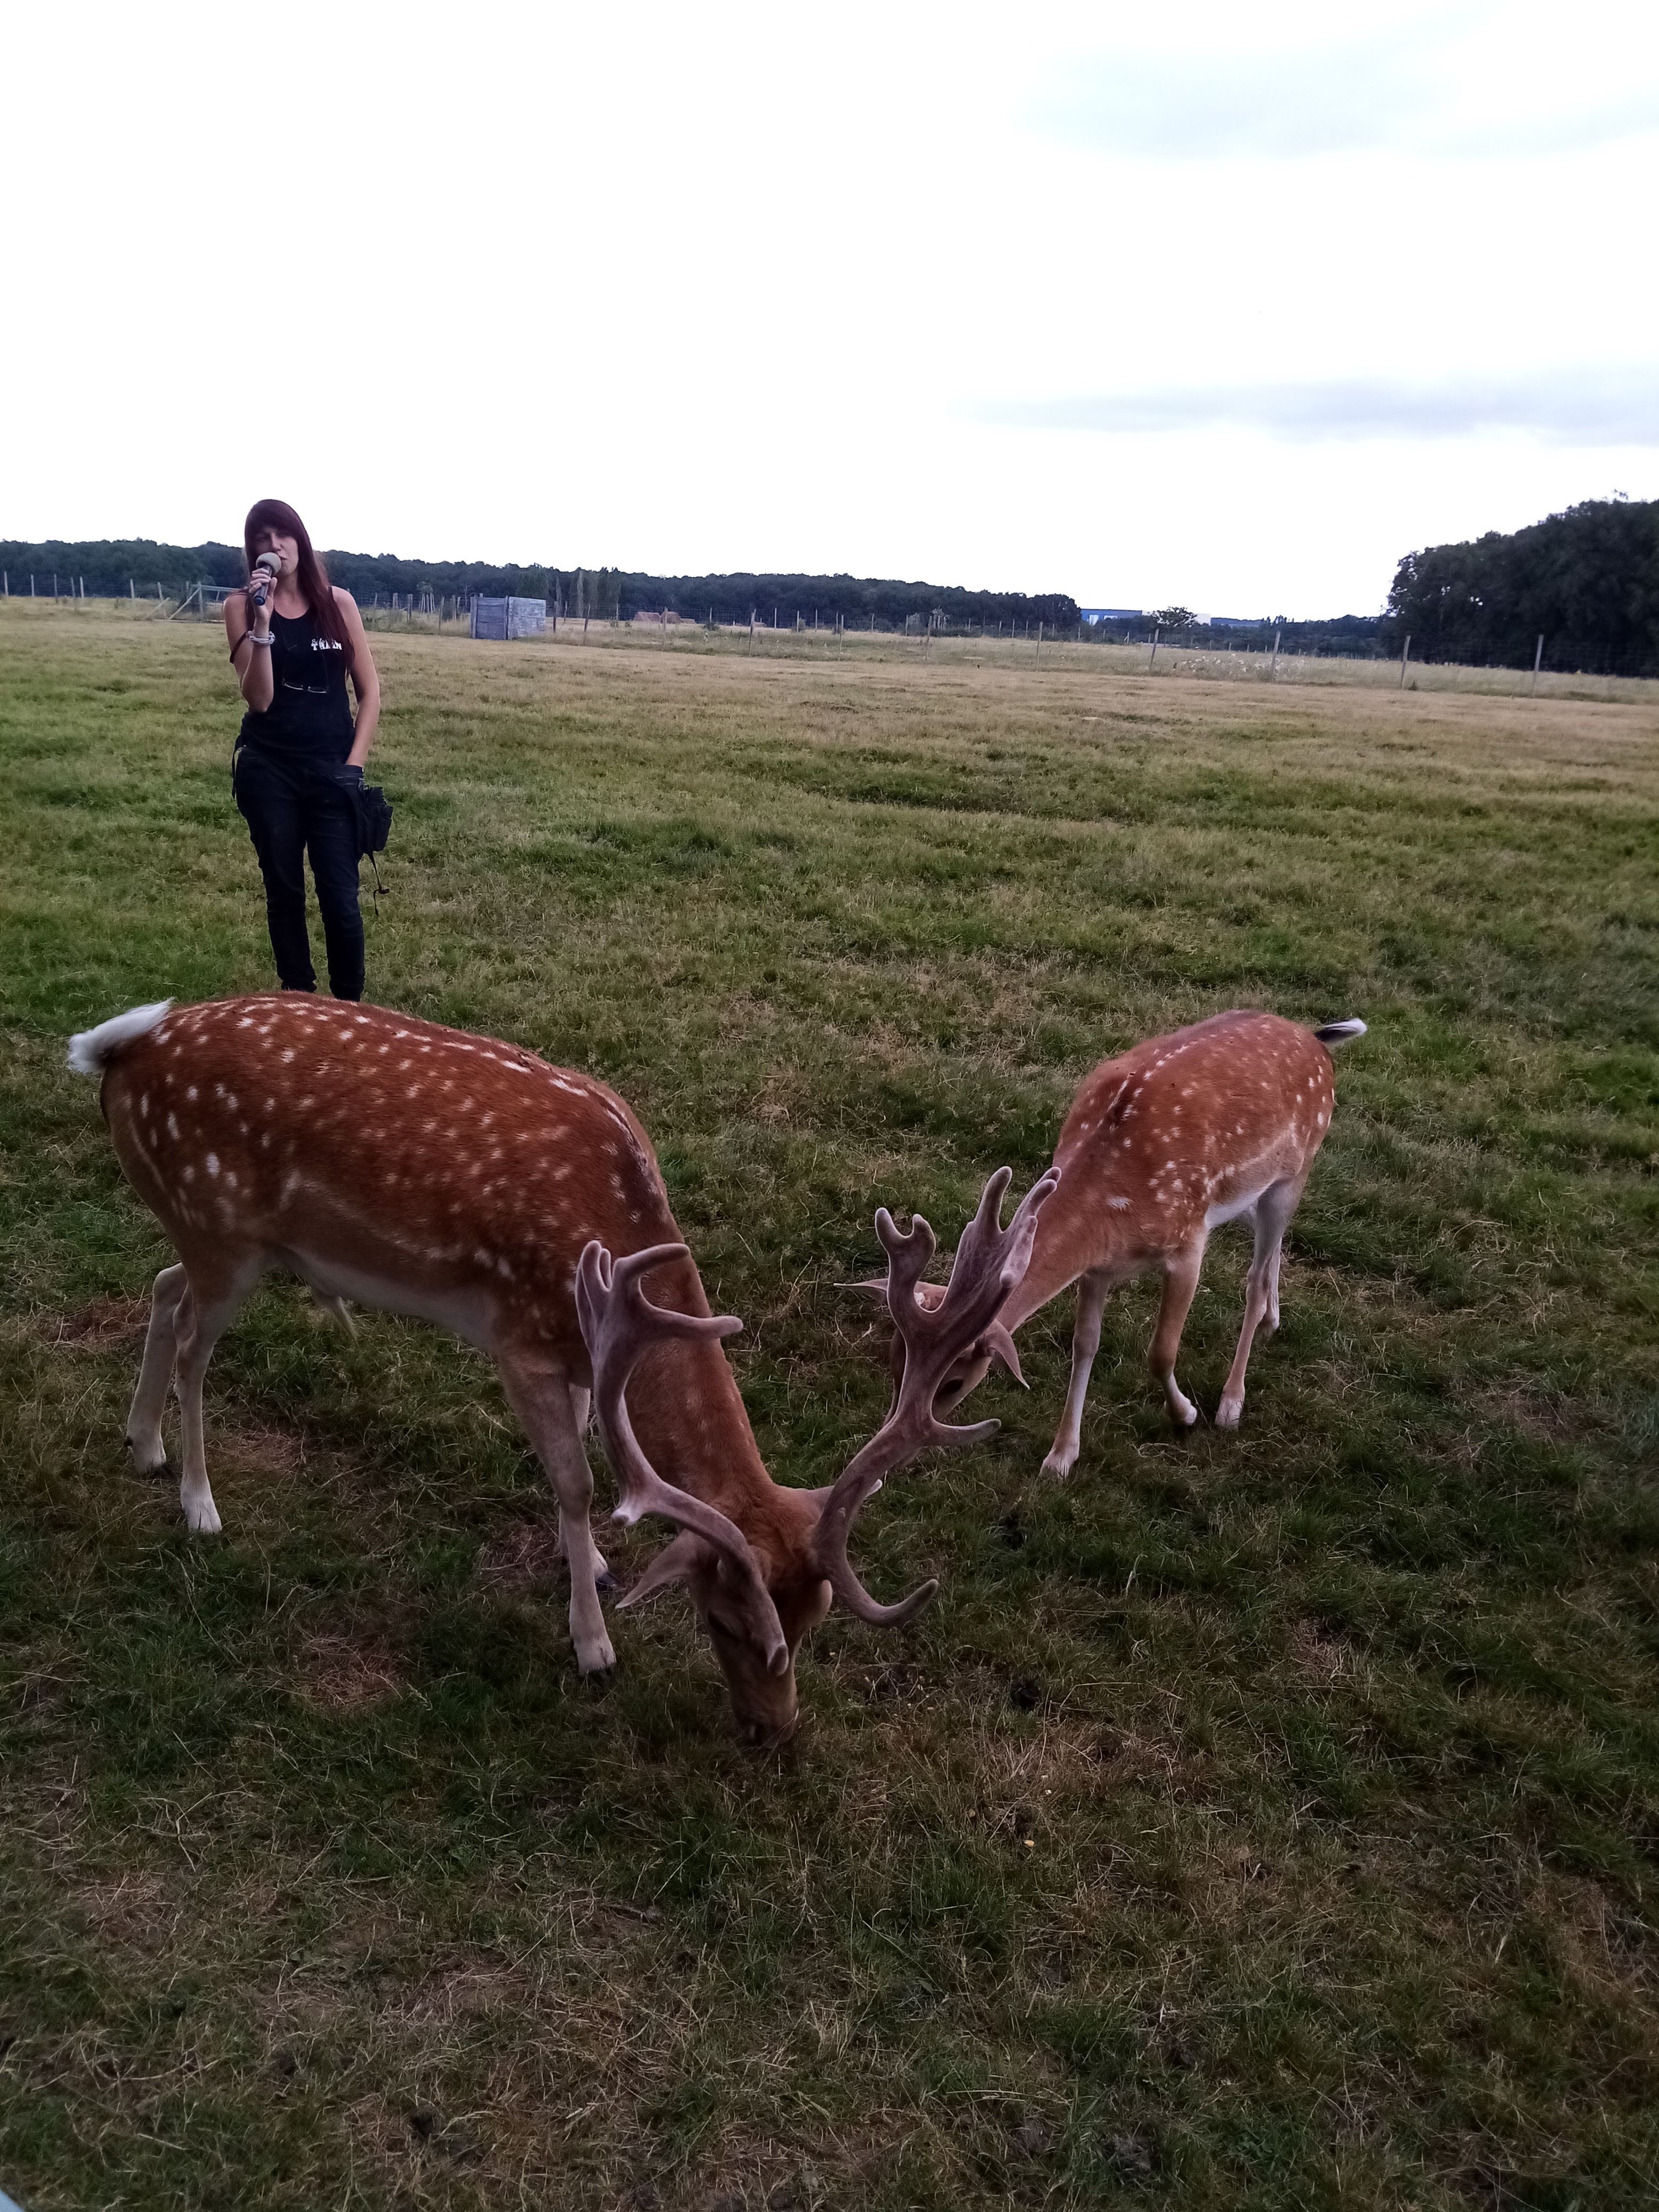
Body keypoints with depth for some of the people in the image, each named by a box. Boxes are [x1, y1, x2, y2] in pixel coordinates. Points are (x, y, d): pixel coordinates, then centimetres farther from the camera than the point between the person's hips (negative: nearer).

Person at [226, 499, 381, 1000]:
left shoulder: (338, 602, 2)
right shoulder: (242, 606, -1)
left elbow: (369, 692, 5)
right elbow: (258, 698, -11)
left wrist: (353, 764, -2)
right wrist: (262, 622, -21)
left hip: (331, 770, 0)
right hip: (268, 770, 0)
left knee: (340, 896, -5)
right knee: (284, 892, 7)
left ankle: (349, 1004, 10)